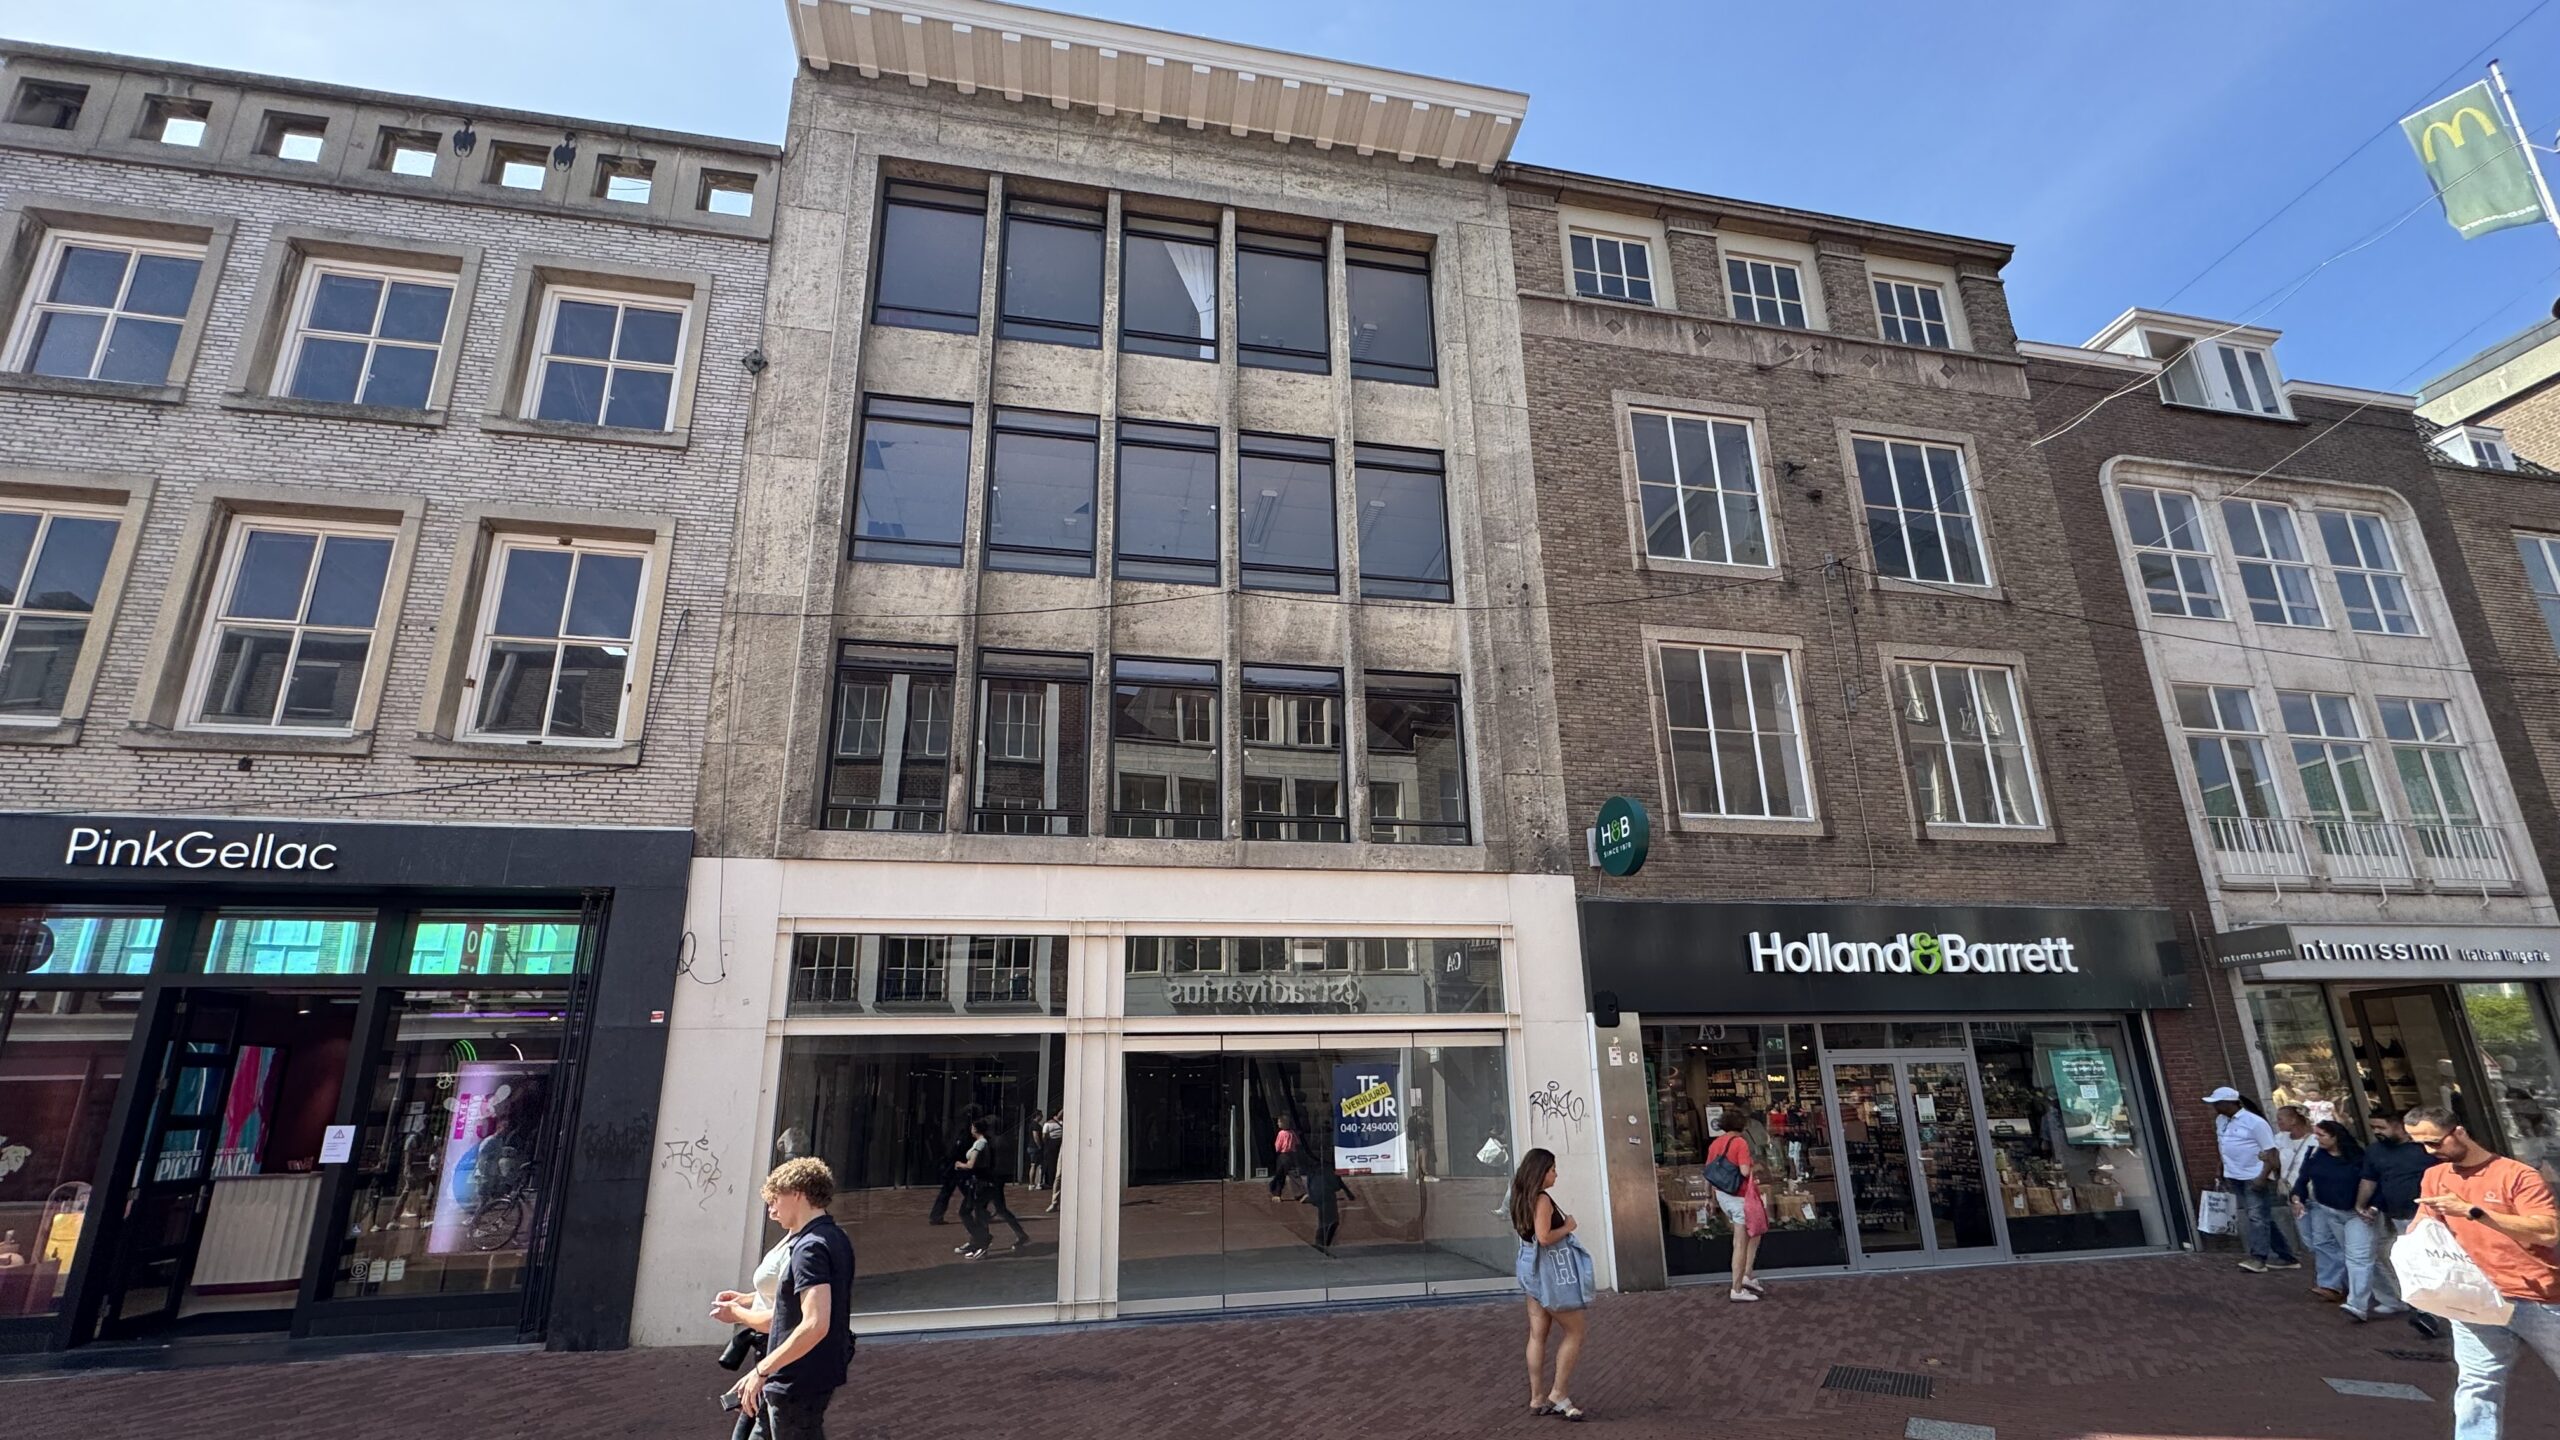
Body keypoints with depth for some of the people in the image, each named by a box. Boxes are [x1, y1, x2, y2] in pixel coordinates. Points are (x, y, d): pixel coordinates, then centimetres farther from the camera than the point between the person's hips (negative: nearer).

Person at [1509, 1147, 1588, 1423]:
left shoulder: (1522, 1198, 8)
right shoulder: (1542, 1199, -20)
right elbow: (1544, 1237, -30)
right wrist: (1568, 1226, -15)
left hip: (1531, 1269, 9)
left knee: (1538, 1335, 12)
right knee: (1576, 1331, 4)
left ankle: (1537, 1398, 18)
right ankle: (1558, 1394, 7)